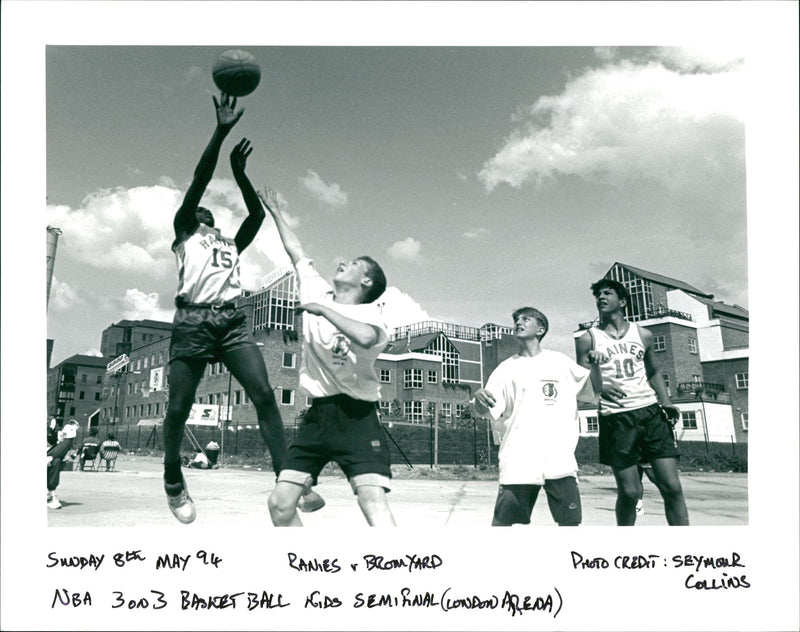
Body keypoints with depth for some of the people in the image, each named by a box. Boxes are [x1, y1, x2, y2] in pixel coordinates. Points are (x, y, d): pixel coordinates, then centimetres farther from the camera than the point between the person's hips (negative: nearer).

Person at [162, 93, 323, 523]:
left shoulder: (231, 244, 30)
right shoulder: (184, 235, 17)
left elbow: (256, 214, 20)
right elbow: (200, 179, 8)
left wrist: (239, 173, 20)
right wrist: (221, 131, 4)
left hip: (232, 321, 4)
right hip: (192, 322, -3)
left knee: (264, 395, -13)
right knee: (178, 408, -2)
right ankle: (173, 480, 21)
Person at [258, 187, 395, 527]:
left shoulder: (369, 313, -5)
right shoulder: (317, 292, 13)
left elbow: (366, 337, -31)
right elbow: (296, 251, 27)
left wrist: (323, 309, -18)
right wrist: (274, 211, 37)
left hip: (356, 415, -6)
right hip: (317, 413, 6)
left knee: (373, 501, -21)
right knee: (280, 503, 1)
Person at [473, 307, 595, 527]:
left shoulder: (560, 362, 11)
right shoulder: (507, 368, 8)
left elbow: (594, 393, 15)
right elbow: (488, 411, 0)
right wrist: (480, 397, -23)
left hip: (560, 460, 1)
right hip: (518, 461, -1)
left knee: (570, 521, 3)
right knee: (501, 521, -2)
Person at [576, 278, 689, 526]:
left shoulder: (642, 335, 13)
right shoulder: (588, 340, 5)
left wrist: (666, 402, 9)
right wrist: (600, 388, -21)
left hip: (651, 412, 3)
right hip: (616, 418, -2)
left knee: (671, 486, -2)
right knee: (629, 491, -2)